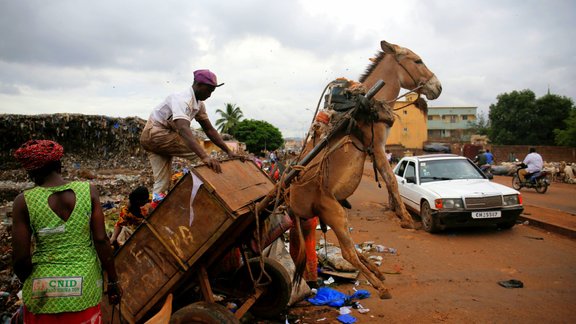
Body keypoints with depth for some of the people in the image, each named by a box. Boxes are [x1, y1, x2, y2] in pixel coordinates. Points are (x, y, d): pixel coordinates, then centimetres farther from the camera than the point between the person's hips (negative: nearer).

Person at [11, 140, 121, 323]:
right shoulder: (88, 190, -8)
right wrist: (113, 281, 2)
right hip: (85, 289, 1)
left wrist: (29, 284, 14)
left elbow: (20, 258, -7)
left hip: (43, 292, -1)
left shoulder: (24, 201, -10)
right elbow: (101, 240, -8)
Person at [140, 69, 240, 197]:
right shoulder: (182, 99, -26)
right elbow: (183, 129, -42)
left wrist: (228, 151, -3)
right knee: (200, 152, -17)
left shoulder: (199, 104, 4)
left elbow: (209, 130, 7)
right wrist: (205, 156, -54)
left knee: (162, 182, 4)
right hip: (154, 134, -9)